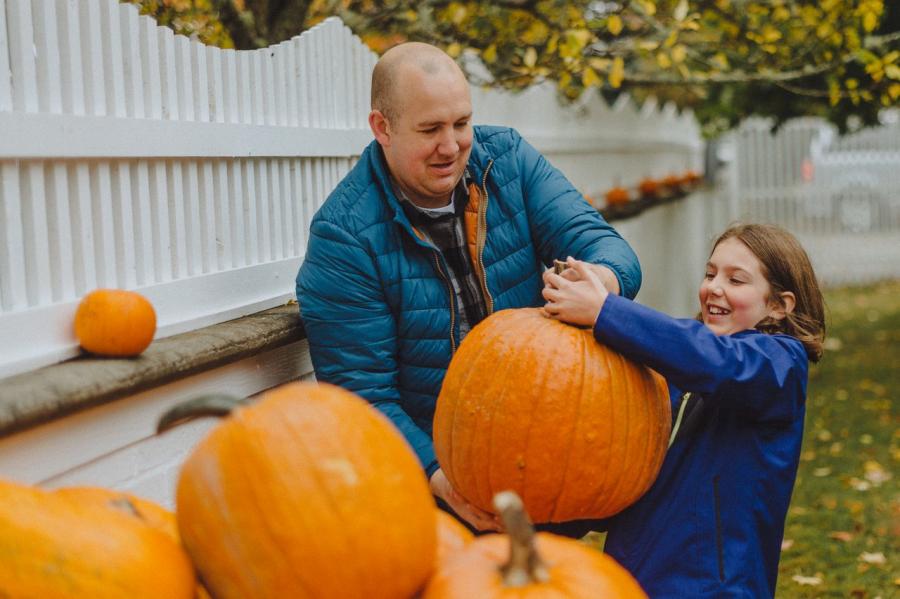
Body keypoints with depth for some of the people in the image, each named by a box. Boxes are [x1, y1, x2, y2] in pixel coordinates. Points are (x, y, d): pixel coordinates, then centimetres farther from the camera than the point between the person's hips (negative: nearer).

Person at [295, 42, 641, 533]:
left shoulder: (508, 158, 0)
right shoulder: (342, 237, -13)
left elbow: (599, 242, -7)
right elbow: (361, 391, -14)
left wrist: (603, 280, -32)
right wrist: (438, 475, -28)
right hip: (432, 453, -6)